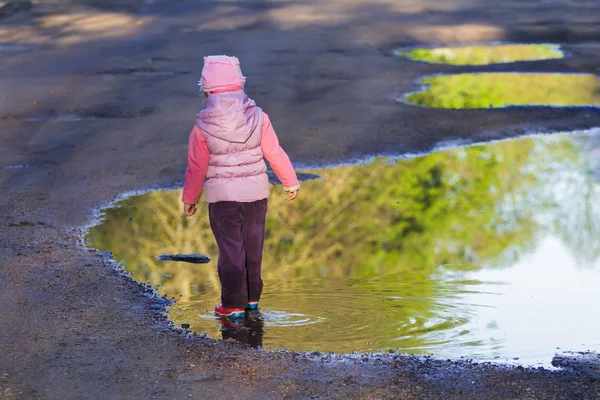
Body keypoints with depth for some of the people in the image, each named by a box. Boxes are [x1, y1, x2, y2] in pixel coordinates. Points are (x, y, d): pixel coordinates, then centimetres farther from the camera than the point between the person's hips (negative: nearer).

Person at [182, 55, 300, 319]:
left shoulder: (203, 127, -12)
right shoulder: (258, 118, -8)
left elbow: (196, 168, -4)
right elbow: (275, 153, -2)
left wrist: (189, 199, 11)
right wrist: (291, 183, 12)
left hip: (222, 197, -2)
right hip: (256, 193, 3)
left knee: (230, 250, 4)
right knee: (253, 247, 17)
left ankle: (233, 305, 4)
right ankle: (252, 297, 29)